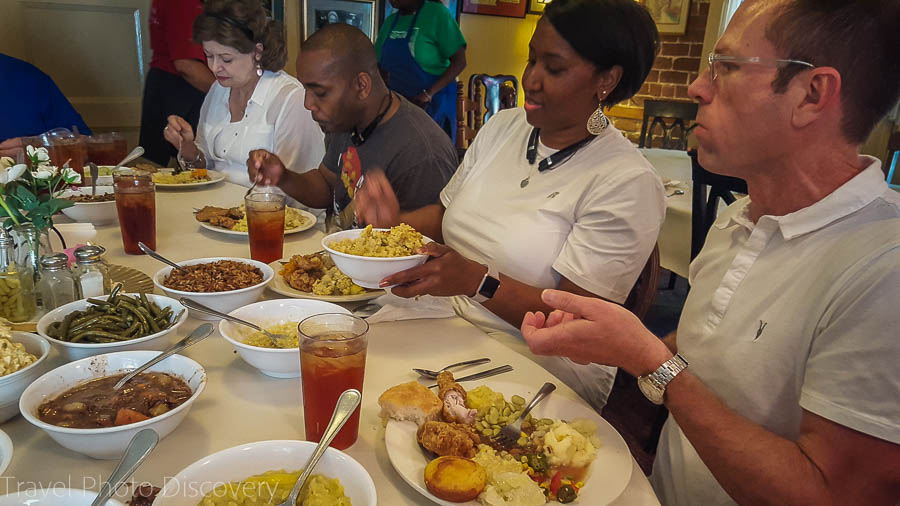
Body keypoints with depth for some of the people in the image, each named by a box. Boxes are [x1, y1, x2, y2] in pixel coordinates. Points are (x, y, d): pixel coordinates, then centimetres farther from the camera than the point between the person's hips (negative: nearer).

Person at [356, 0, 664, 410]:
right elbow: (445, 214, 16)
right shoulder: (504, 126, 8)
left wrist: (477, 281, -29)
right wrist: (397, 222, -6)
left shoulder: (627, 183, -14)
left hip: (535, 368, -6)